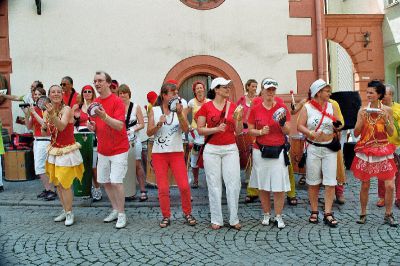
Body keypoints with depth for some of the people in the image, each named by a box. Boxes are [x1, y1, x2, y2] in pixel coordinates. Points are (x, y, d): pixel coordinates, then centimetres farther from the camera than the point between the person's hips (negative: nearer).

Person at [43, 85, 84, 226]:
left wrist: (52, 115, -45)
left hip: (67, 151, -6)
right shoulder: (46, 112, 3)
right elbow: (45, 134, 8)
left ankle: (69, 213, 13)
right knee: (58, 184, 14)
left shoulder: (67, 109, -14)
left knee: (65, 184, -3)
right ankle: (65, 211, 29)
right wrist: (44, 128, -13)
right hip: (54, 151, 6)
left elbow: (61, 126, -30)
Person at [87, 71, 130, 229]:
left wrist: (104, 116, -35)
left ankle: (122, 214, 7)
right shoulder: (95, 103, 8)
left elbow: (119, 125, -21)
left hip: (118, 149, -6)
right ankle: (115, 210, 26)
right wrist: (92, 126, -6)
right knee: (104, 182, 10)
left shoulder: (117, 101, -13)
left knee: (116, 182, -9)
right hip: (102, 150, 7)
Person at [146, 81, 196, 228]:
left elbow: (186, 129, -9)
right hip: (159, 153, 0)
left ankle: (187, 213, 17)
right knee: (163, 188, 2)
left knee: (184, 186, -4)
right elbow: (149, 133, -1)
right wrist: (159, 124, -18)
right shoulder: (154, 110, 2)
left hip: (177, 153, 0)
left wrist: (179, 113, -21)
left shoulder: (179, 108, 2)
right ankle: (166, 216, 18)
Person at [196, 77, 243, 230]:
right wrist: (216, 129, -16)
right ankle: (216, 220, 15)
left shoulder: (234, 106, 6)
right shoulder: (206, 107, 0)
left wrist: (240, 119, -11)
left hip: (230, 149, 2)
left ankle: (234, 219, 13)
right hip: (212, 149, -2)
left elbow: (238, 131, 7)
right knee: (214, 184, 4)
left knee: (234, 183, 0)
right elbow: (200, 130, -2)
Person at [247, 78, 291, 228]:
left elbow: (287, 132, 3)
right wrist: (261, 132, -14)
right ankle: (266, 215, 21)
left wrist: (282, 123, -16)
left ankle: (278, 216, 10)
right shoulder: (255, 109, 3)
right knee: (262, 185, 6)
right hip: (261, 150, 1)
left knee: (279, 186, -2)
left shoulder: (281, 108, 3)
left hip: (278, 151, 0)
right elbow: (250, 130, 4)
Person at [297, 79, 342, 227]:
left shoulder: (331, 106, 6)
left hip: (329, 148, 2)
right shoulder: (307, 107, -2)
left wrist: (337, 127, -12)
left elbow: (337, 125, 11)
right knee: (313, 182, 7)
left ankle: (328, 214, 6)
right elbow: (300, 126, -9)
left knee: (330, 182, -2)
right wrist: (311, 133, -25)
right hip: (313, 148, -2)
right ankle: (314, 212, 20)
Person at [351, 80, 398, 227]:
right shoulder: (362, 111, 1)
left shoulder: (387, 110, 0)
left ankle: (388, 215, 16)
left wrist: (386, 119, -15)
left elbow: (391, 133, -2)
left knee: (390, 185, -3)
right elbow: (356, 133, -1)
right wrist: (362, 119, -15)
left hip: (383, 151, 0)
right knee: (365, 185, 6)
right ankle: (363, 214, 21)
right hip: (366, 151, 0)